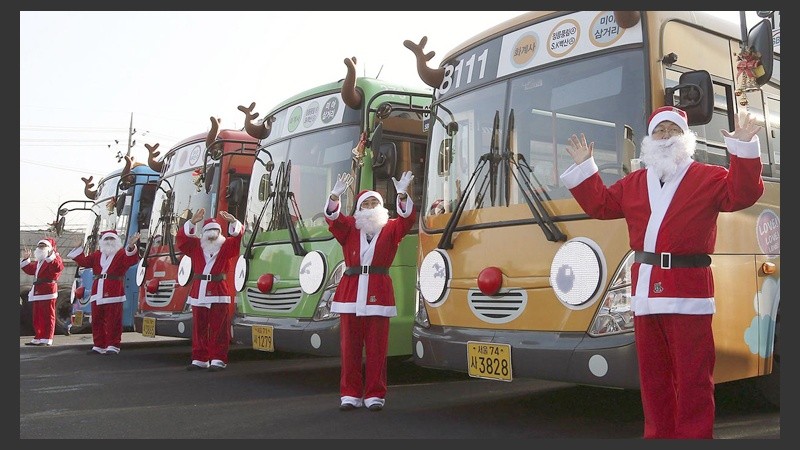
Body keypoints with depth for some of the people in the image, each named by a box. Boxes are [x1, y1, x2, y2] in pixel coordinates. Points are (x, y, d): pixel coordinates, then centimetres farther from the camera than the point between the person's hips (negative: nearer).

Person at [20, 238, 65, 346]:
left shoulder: (55, 258, -4)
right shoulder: (38, 262, 24)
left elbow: (58, 267, -25)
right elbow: (30, 269, 33)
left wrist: (50, 256, -30)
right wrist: (26, 259, 25)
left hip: (48, 292, -9)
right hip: (37, 292, 10)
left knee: (48, 316, -6)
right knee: (37, 317, 13)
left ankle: (47, 339, -5)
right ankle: (38, 338, 20)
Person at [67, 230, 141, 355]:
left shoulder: (122, 253, 2)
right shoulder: (97, 254, 21)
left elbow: (132, 260, -16)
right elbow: (84, 261, 21)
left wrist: (131, 247, -33)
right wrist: (77, 249, 15)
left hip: (114, 292, -6)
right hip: (97, 292, 6)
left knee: (113, 321, -5)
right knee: (97, 321, 9)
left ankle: (113, 346, 1)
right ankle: (98, 346, 18)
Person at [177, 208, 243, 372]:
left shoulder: (227, 246, 9)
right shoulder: (195, 246, 12)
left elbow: (239, 237, -5)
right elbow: (182, 237, -2)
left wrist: (233, 222, -22)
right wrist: (193, 222, -15)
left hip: (219, 293, -2)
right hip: (198, 292, 2)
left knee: (219, 329, -4)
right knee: (199, 328, 6)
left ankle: (218, 360, 0)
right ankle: (199, 360, 13)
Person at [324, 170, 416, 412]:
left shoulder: (391, 229, 11)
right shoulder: (349, 227, 12)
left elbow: (407, 219, -5)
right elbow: (333, 218, -3)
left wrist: (402, 194, -21)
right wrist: (336, 195, -20)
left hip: (378, 292, -1)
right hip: (350, 290, 1)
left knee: (377, 347, -1)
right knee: (350, 345, 2)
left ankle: (374, 395, 7)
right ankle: (350, 394, 10)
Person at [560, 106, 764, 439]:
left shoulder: (708, 178, 5)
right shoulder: (632, 183, 18)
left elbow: (742, 194, -9)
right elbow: (599, 205, 20)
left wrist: (744, 150, -17)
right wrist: (584, 167, 18)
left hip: (688, 289, -5)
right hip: (645, 288, 5)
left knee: (692, 375, -2)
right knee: (653, 374, 11)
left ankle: (694, 435, 7)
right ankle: (659, 433, 22)